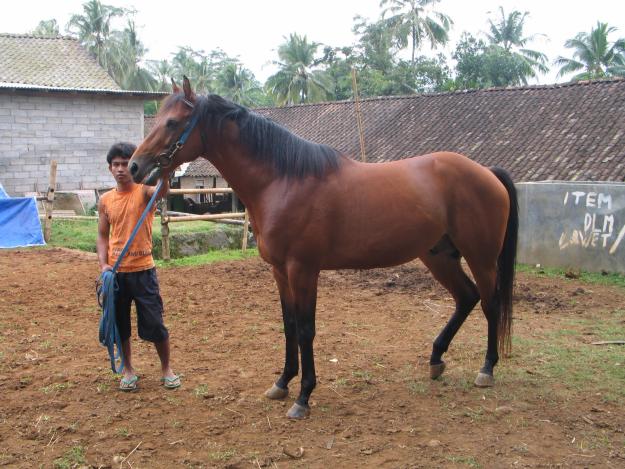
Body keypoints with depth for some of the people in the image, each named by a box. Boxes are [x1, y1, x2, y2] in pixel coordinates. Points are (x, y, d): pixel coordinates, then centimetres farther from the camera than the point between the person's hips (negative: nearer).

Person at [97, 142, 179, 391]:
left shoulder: (144, 191, -6)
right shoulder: (105, 200, 5)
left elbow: (162, 190, -29)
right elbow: (103, 235, 10)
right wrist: (103, 264, -4)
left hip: (143, 270, -3)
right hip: (115, 272, 3)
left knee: (154, 324, 1)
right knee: (119, 324, 11)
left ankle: (166, 369, 20)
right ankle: (128, 370, 29)